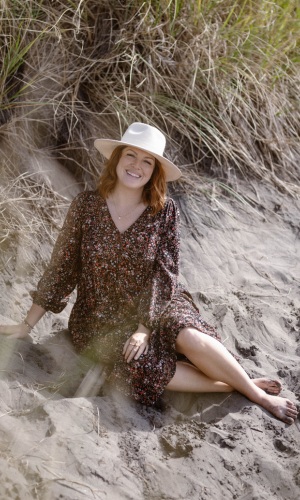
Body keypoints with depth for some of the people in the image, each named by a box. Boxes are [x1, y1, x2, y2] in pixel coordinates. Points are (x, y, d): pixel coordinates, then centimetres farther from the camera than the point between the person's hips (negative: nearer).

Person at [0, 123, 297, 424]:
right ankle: (236, 387, -15)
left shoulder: (165, 212, -5)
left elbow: (164, 275, -5)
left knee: (187, 335, -31)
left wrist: (145, 326, -17)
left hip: (153, 309, 1)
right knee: (140, 366, -30)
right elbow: (62, 267, 0)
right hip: (101, 320, 0)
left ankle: (255, 392, -11)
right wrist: (27, 325, 0)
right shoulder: (86, 206, -5)